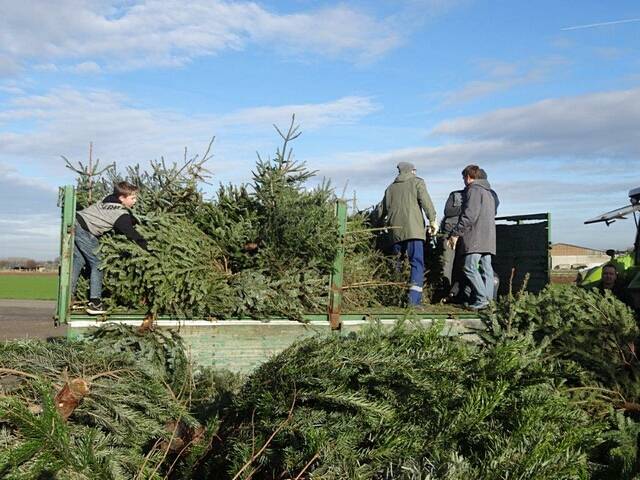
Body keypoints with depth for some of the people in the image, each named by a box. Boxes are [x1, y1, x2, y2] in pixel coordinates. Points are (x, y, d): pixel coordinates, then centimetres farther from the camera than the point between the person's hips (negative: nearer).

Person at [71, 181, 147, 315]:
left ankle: (69, 295, 21)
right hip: (84, 232, -9)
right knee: (97, 264, 0)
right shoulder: (121, 215, -11)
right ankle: (95, 302, -1)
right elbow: (132, 234, -8)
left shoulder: (109, 199, 12)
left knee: (78, 261, 16)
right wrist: (146, 246, -2)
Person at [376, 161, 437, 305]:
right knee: (417, 264, -8)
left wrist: (387, 223, 35)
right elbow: (425, 200, -6)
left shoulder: (390, 188, 23)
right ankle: (414, 300, -19)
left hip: (396, 231, 5)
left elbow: (381, 211, 22)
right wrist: (433, 219, -8)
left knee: (397, 264, 12)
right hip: (413, 229, -5)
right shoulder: (417, 182, 10)